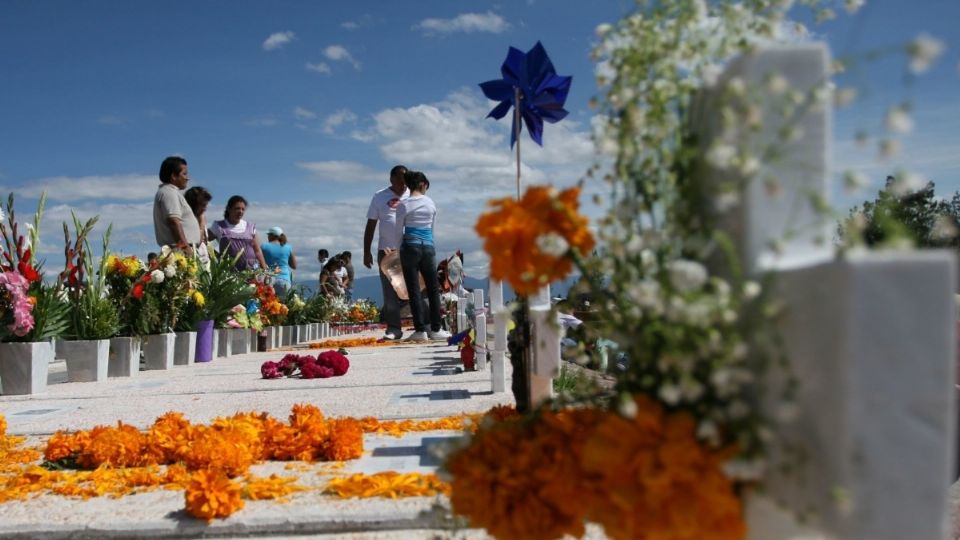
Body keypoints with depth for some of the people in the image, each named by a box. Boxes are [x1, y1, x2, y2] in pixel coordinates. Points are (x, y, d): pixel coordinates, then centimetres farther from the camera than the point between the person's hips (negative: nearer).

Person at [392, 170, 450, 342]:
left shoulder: (404, 205, -3)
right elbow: (433, 227, 11)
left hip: (410, 246, -2)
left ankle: (420, 330, -1)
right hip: (428, 246, 2)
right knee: (433, 289, 10)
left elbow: (399, 231, 0)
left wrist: (398, 250, 12)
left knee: (414, 290, 1)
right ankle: (436, 329, 12)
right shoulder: (430, 202, 4)